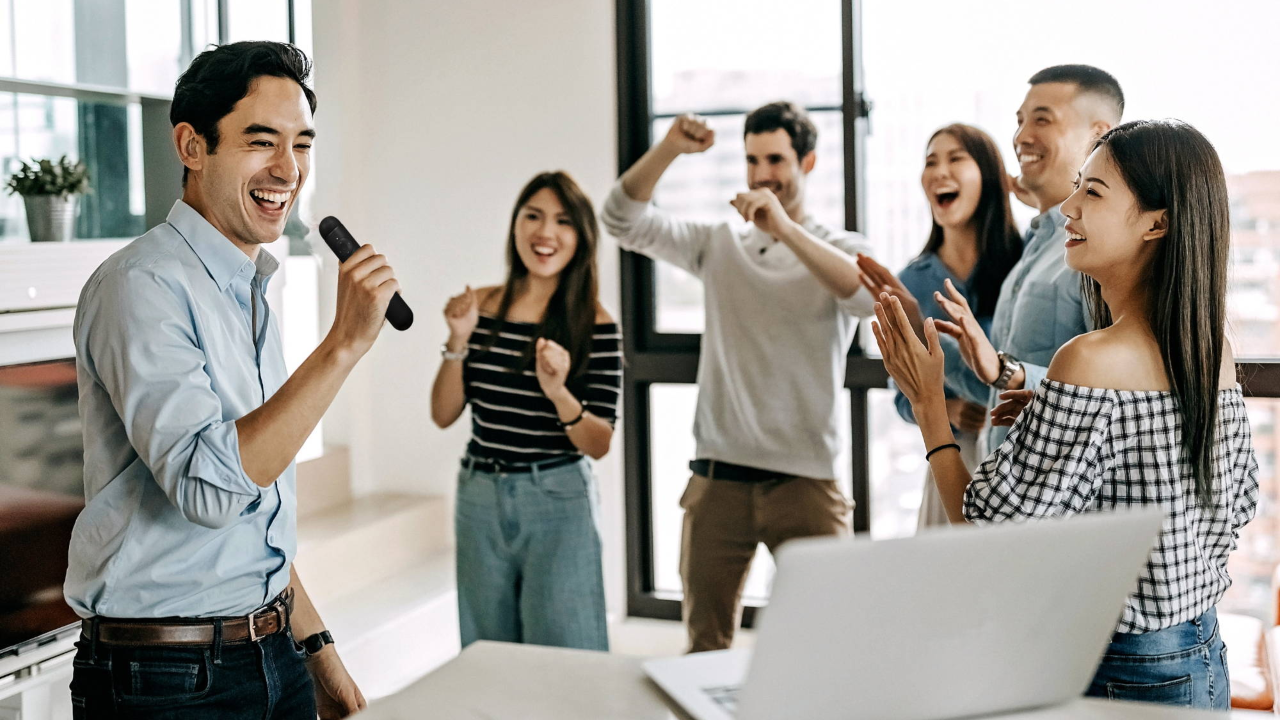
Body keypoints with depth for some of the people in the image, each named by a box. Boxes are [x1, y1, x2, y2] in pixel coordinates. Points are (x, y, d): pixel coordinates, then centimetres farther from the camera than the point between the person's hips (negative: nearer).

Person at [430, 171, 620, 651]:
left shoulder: (595, 325, -8)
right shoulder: (481, 308, 1)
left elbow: (599, 445, -9)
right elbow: (443, 415, 3)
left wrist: (559, 394, -26)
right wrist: (458, 342, -11)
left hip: (558, 503, -3)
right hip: (480, 498, 4)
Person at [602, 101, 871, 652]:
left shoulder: (838, 250, 5)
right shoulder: (719, 245, 14)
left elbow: (869, 295, -19)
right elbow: (624, 219, 4)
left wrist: (786, 229, -28)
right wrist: (669, 149, -11)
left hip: (804, 476, -3)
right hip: (718, 476, 3)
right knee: (704, 644, 9)